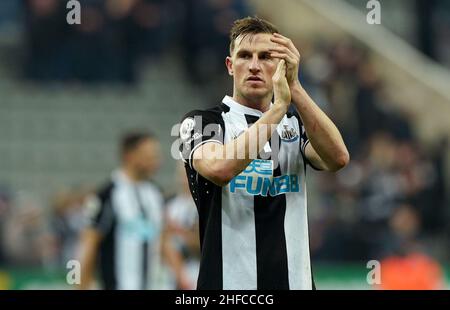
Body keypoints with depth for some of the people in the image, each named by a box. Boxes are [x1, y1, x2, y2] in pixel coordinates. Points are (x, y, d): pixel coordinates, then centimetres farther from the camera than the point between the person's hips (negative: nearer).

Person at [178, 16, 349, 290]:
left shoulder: (295, 123, 11)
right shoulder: (200, 122, -1)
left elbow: (337, 159, -11)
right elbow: (219, 169, -23)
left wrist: (294, 88, -19)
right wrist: (279, 106, -23)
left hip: (296, 280, 4)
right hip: (228, 282, -4)